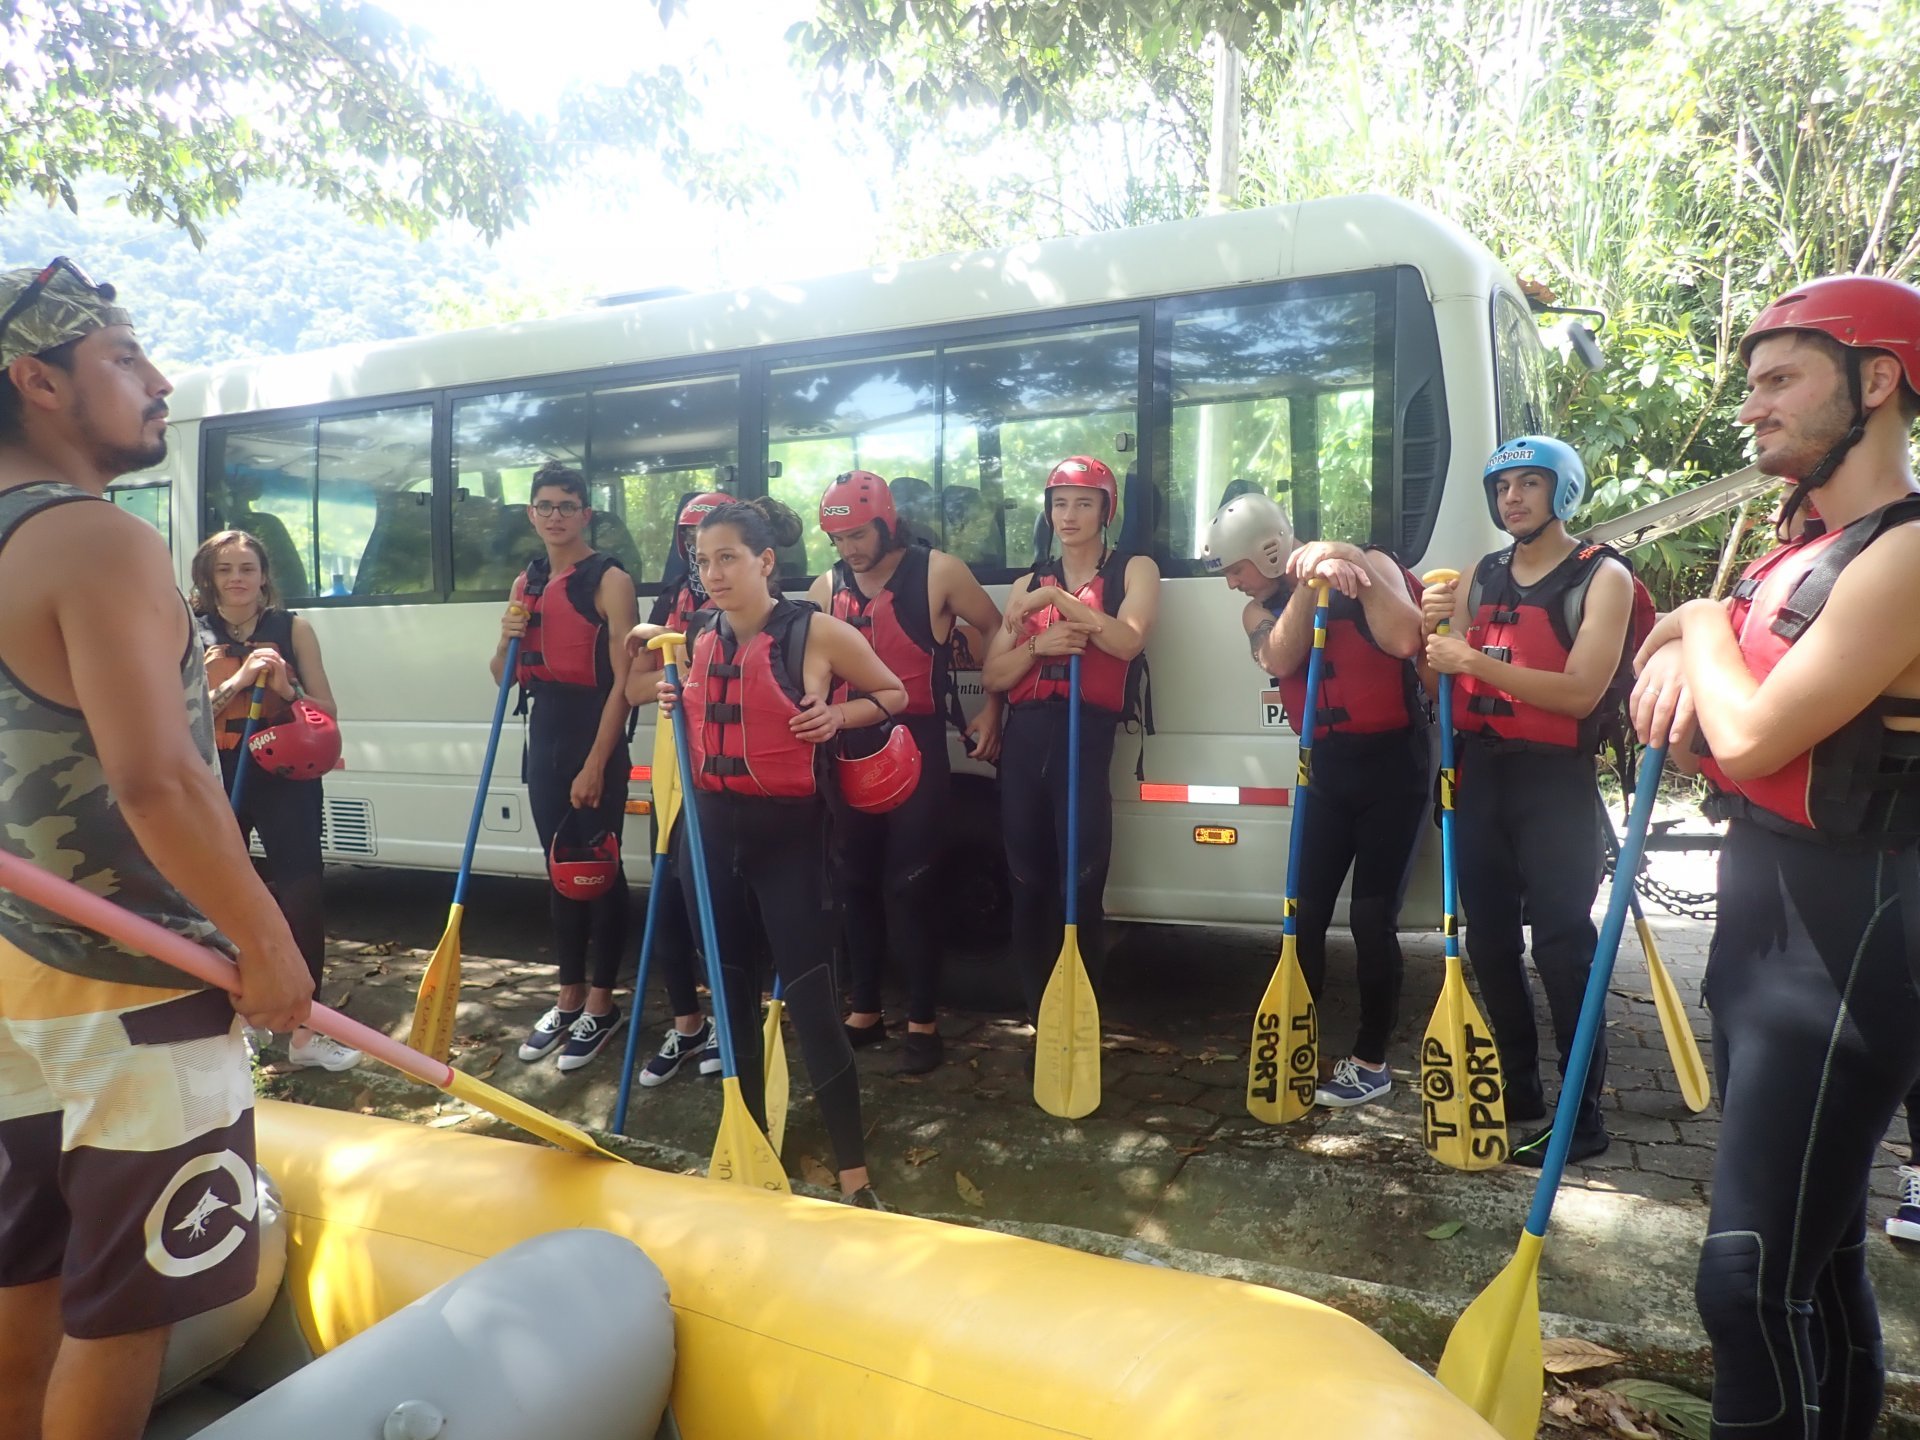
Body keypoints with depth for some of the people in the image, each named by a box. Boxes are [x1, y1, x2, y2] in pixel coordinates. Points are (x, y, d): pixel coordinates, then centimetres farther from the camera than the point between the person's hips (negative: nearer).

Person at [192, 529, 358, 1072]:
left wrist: (286, 688, -17)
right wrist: (239, 678, -20)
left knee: (303, 897, -8)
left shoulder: (293, 628, 1)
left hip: (285, 780, -1)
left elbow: (326, 712, 2)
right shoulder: (189, 632, 2)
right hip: (215, 782, 2)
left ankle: (304, 1033, 2)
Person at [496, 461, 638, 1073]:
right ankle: (568, 999, 25)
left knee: (599, 870, 0)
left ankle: (601, 1005, 13)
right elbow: (506, 679, 16)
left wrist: (596, 765, -19)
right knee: (559, 870, 13)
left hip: (595, 733, -7)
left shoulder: (610, 580, -10)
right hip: (545, 731, 7)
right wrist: (507, 638, -6)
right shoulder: (527, 583, 11)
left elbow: (622, 680, -16)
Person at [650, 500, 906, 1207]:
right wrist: (674, 708, 1)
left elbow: (894, 693, 3)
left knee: (811, 999, -6)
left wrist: (838, 714, -15)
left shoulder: (817, 632, -10)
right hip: (711, 827, 6)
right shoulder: (700, 638, 6)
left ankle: (853, 1172, 5)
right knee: (730, 988, 14)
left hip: (786, 831, -5)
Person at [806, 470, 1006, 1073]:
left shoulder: (937, 573, -5)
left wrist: (991, 712, 1)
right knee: (854, 882, 11)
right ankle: (864, 1011, 24)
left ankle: (923, 1022, 7)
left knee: (909, 884, -4)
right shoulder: (826, 588, 7)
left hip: (917, 742, -5)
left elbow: (998, 631, 3)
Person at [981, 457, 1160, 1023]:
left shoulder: (1134, 570, 9)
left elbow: (1128, 640, -11)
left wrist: (1057, 598, -11)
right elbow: (992, 676, 11)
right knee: (1029, 884, 6)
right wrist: (1038, 644, -7)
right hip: (1025, 736, 4)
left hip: (1088, 736, -4)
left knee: (1081, 887, -8)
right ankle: (1040, 1022, 17)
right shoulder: (1030, 583, 20)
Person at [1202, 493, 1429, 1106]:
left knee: (1371, 917, -3)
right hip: (1326, 766, 5)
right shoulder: (1261, 610, 6)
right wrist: (1308, 583, -24)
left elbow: (1403, 640, -26)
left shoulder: (1370, 565, -7)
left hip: (1392, 761, -5)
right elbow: (1279, 660, -16)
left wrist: (1351, 564, -24)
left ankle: (1371, 1061, 13)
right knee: (1306, 913, 6)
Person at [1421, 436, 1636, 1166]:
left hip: (1554, 781, -6)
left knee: (1561, 944, -6)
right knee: (1490, 937, 12)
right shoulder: (1480, 577, 11)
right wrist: (1432, 629, -9)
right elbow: (1442, 684, 11)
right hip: (1480, 772, 6)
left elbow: (1579, 692, -18)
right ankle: (1517, 1087, 26)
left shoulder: (1602, 577, -6)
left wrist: (1474, 660, -23)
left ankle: (1583, 1113, 5)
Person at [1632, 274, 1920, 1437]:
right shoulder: (1799, 552, 12)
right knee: (1817, 1250, 21)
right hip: (1765, 919, 10)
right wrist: (1675, 653, 1)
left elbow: (1749, 738, -23)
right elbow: (1686, 645, 25)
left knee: (1754, 1277, -9)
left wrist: (1707, 631, -4)